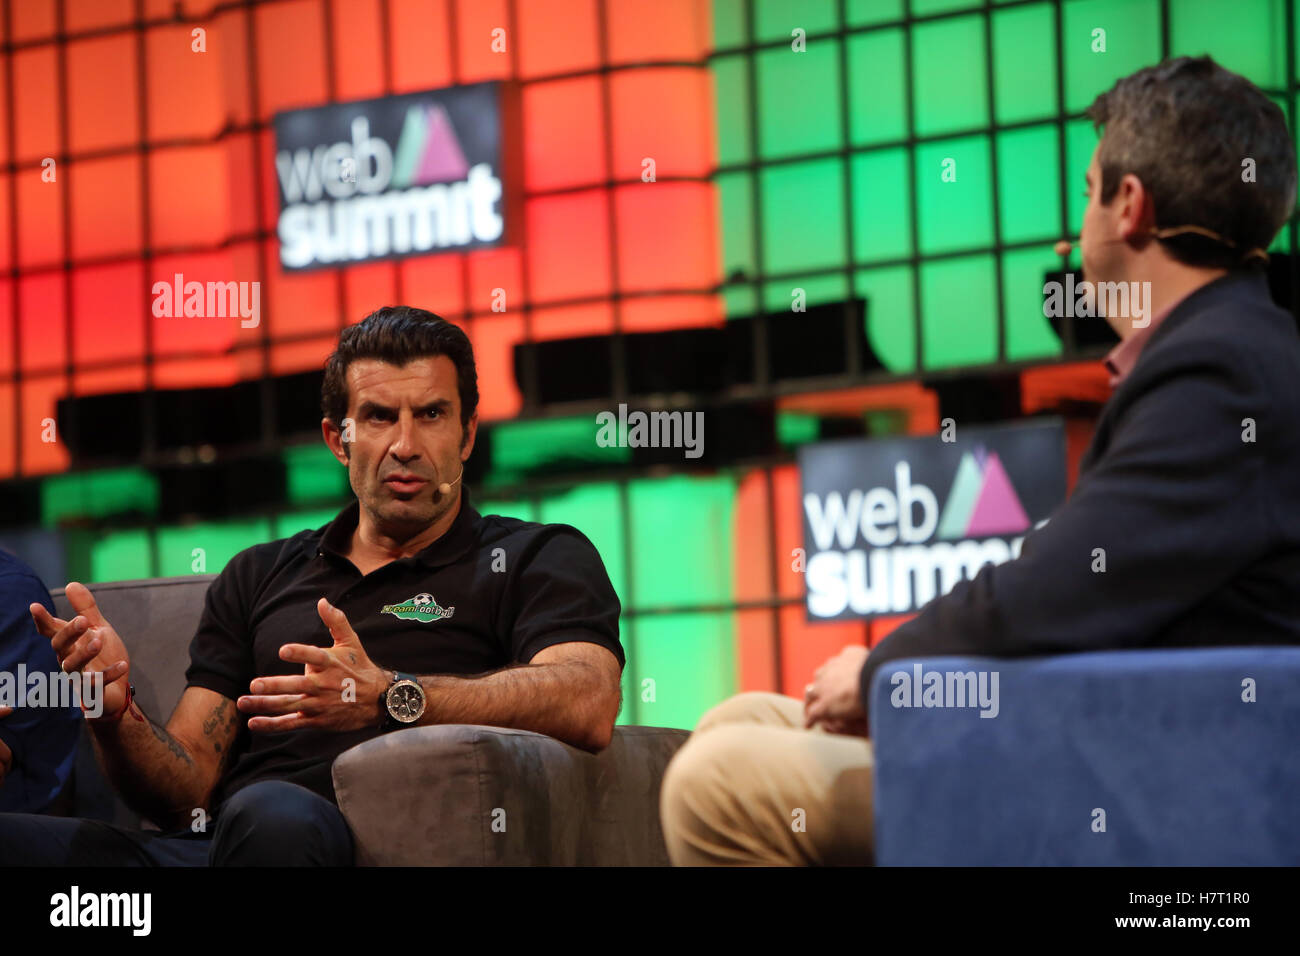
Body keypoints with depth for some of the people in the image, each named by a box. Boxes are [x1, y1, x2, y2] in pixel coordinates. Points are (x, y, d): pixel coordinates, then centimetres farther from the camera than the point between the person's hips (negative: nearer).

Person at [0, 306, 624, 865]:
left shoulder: (536, 560, 15)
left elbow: (587, 705, -8)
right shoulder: (259, 577, 30)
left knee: (273, 817, -41)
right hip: (200, 848, 4)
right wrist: (116, 712, -1)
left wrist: (390, 698, -19)